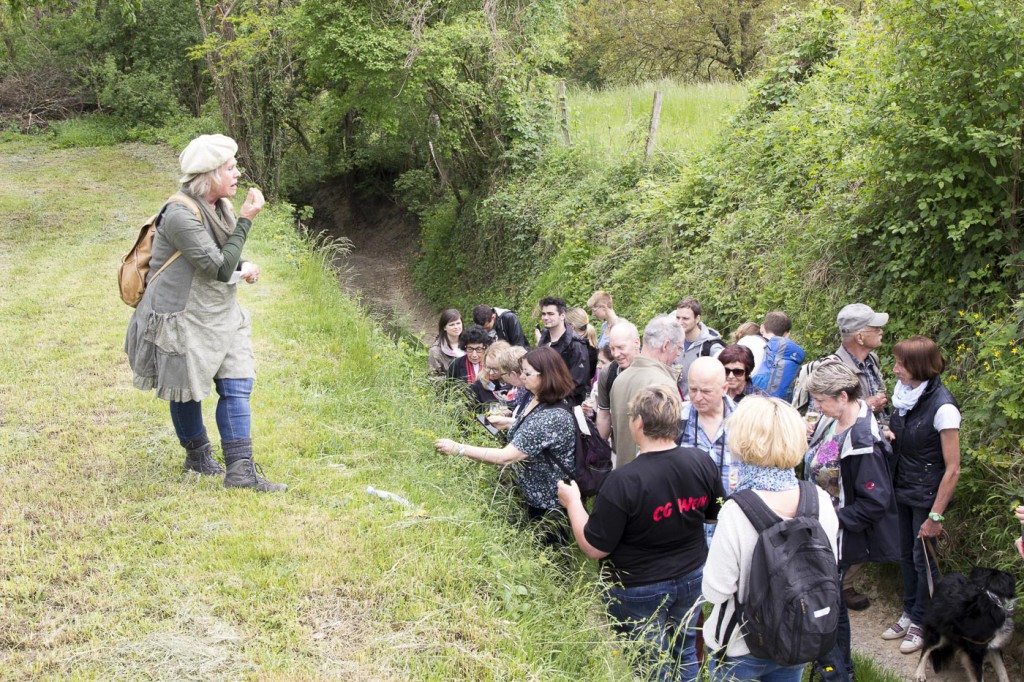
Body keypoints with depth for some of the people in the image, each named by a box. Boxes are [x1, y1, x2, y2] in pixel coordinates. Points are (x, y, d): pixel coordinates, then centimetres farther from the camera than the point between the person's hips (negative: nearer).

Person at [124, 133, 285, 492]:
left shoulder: (220, 206, 3)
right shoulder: (180, 214, -23)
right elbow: (220, 267, -25)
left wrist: (243, 267, -4)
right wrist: (246, 220, -23)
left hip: (221, 315, 7)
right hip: (183, 319, -7)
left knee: (237, 388, -2)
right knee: (187, 393, 10)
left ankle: (241, 470, -2)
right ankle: (198, 457, 33)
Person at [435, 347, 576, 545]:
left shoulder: (554, 417, -32)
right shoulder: (538, 401, -1)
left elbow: (506, 457, -34)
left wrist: (458, 448, -30)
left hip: (550, 506, -9)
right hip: (533, 496, 9)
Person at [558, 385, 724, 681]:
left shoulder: (624, 480, -28)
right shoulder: (701, 462, -12)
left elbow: (594, 548, -19)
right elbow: (716, 515, 6)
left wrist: (572, 502, -5)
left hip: (640, 589, -5)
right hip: (691, 577, 5)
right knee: (685, 653, 23)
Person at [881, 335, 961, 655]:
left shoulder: (942, 407, -22)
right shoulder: (905, 395, -1)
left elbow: (952, 469, -18)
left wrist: (935, 515, -17)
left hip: (926, 496, -7)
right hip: (902, 491, 7)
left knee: (923, 557, 6)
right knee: (906, 555, 17)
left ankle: (923, 622, 23)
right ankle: (910, 613, 34)